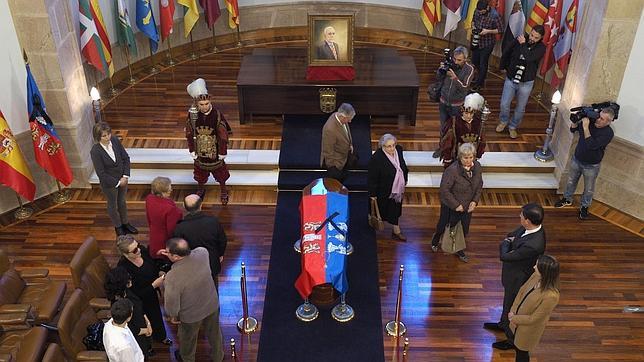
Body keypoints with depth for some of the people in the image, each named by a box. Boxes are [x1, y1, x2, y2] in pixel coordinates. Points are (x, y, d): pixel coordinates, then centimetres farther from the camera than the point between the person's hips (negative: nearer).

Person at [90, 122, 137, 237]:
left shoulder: (115, 140, -16)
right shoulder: (95, 151, -28)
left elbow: (126, 158, -5)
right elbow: (101, 173, -23)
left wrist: (125, 176, -12)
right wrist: (117, 182, -16)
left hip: (122, 180, 4)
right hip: (109, 183, -4)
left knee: (122, 202, 26)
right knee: (113, 205, 21)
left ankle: (125, 223, 49)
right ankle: (118, 226, 44)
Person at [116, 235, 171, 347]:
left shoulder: (143, 250, -23)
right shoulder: (123, 268, -39)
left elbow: (153, 265, 1)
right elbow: (136, 294, -30)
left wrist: (159, 273, -17)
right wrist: (154, 285, -35)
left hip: (152, 293, 6)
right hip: (140, 302, -6)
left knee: (157, 314, 31)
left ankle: (161, 337, 62)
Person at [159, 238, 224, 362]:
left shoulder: (172, 277, -39)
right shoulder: (202, 253, -27)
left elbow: (171, 304, -23)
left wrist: (173, 316, -3)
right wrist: (173, 253, -3)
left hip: (191, 315, -4)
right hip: (212, 305, 4)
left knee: (188, 339, 29)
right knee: (214, 333, 31)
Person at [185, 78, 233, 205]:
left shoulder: (217, 115, -23)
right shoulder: (192, 115, -16)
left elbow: (223, 135, -14)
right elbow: (189, 133, -4)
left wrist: (222, 152, -9)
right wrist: (192, 150, -2)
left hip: (215, 150, -2)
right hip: (200, 150, 2)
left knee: (219, 170, 18)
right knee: (200, 170, 22)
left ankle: (223, 191, 42)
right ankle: (201, 189, 50)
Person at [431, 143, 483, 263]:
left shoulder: (477, 166, -10)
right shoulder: (452, 170, -30)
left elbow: (479, 185, 5)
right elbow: (444, 190, -25)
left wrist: (475, 201, -6)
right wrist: (456, 205, -21)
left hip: (467, 206, 5)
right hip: (451, 207, -5)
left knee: (464, 230, 20)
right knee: (444, 226, 18)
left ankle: (459, 250, 46)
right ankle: (435, 242, 51)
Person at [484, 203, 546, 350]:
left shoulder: (534, 245, -42)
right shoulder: (530, 227, -16)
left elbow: (504, 256, -31)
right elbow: (509, 236, 3)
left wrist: (506, 244, -14)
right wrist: (509, 242, -16)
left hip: (518, 279, -8)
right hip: (512, 273, 8)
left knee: (512, 307, 16)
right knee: (508, 301, 31)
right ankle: (503, 324, 58)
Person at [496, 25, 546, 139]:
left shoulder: (541, 48, -13)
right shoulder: (519, 39, -7)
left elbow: (529, 58, -32)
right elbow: (506, 53, 9)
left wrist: (523, 44, -21)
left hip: (526, 83, -1)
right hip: (510, 79, 2)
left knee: (520, 108, 11)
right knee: (504, 104, 7)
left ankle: (513, 127, 33)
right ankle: (503, 121, 35)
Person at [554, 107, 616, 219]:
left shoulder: (608, 133, -26)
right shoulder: (590, 121, -14)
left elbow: (591, 145, -35)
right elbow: (573, 129, 1)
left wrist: (585, 128, -36)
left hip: (591, 166, -4)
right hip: (576, 159, 4)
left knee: (588, 188, 17)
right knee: (571, 181, 23)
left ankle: (585, 206, 39)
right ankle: (567, 199, 46)